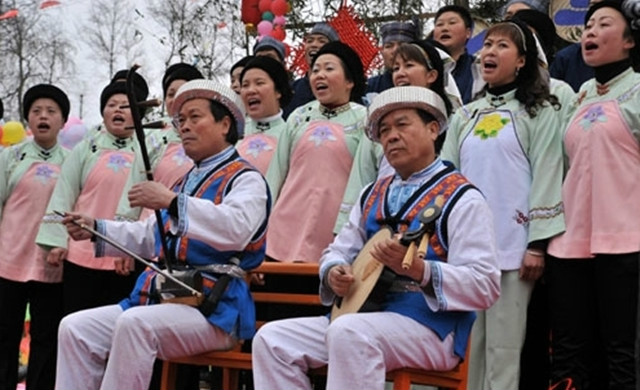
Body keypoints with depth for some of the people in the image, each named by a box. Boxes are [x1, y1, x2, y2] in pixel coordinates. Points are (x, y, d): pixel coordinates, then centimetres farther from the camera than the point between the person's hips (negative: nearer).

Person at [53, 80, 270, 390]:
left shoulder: (245, 179, -3)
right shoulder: (186, 182, 26)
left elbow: (237, 228, -25)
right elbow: (150, 238, 31)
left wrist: (171, 201, -28)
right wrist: (96, 229, 16)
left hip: (213, 309, -9)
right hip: (164, 299, 9)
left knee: (135, 324, -34)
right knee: (76, 329, -6)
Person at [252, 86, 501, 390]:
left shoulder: (460, 199, -5)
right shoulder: (372, 196, 19)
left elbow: (485, 286, -13)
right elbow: (338, 251, 22)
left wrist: (417, 269, -27)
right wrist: (334, 273, -4)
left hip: (430, 324, -8)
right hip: (363, 313, 8)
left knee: (348, 332, -36)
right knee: (272, 339, -8)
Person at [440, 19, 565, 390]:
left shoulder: (539, 111, 2)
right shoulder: (465, 116, 17)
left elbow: (546, 176, -5)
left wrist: (537, 244, -12)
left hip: (512, 247, -5)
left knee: (503, 346, -4)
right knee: (468, 344, 6)